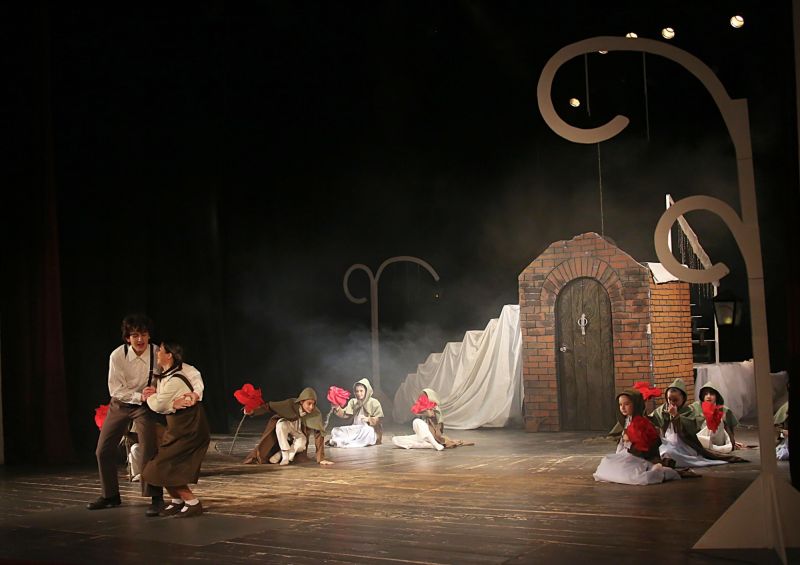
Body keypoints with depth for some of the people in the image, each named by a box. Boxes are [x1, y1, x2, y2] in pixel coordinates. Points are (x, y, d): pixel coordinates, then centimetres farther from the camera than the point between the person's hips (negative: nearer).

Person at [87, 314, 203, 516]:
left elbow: (189, 371, -28)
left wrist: (196, 392, -47)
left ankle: (156, 498, 0)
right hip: (120, 404, 3)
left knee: (148, 452, -15)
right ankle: (110, 495, 26)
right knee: (103, 451, 7)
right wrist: (139, 396, -30)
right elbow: (115, 389, -16)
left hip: (145, 405, -2)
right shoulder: (117, 356, -21)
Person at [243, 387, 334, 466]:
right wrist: (253, 411, -43)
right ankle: (285, 456, -23)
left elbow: (319, 435, -29)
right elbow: (270, 406, -28)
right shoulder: (291, 404, -29)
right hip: (286, 427, 0)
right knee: (281, 423, -34)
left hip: (300, 435, 0)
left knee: (301, 445, -34)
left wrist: (321, 459, -32)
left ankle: (279, 455, -9)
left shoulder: (316, 414, -28)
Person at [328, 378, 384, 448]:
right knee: (335, 431, -10)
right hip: (355, 429, 5)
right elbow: (345, 414, -3)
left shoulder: (374, 402, -4)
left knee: (366, 431, -40)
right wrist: (337, 408, -22)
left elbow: (379, 419, -9)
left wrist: (368, 419, -27)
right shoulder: (353, 402, 9)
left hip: (369, 429, -5)